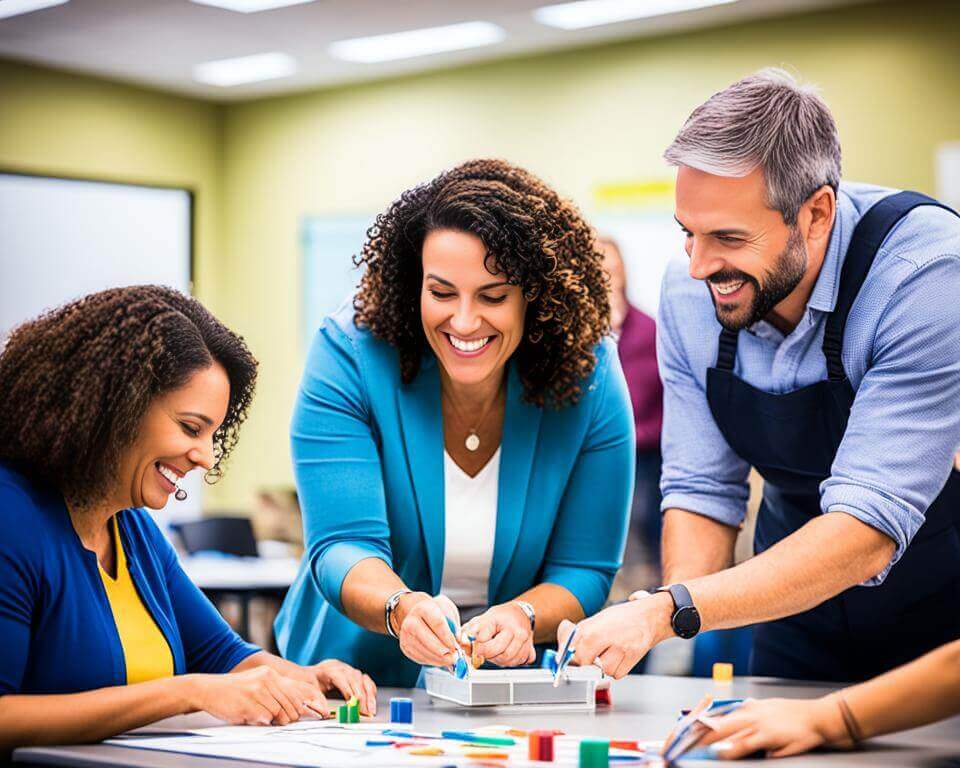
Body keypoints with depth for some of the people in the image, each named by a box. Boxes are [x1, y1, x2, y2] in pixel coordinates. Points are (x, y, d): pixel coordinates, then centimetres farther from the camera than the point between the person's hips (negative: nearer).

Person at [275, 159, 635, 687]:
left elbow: (584, 569, -6)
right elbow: (341, 546, -18)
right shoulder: (349, 354, -13)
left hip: (516, 685, 1)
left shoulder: (590, 378, -9)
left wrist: (519, 617, -28)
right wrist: (402, 608, -40)